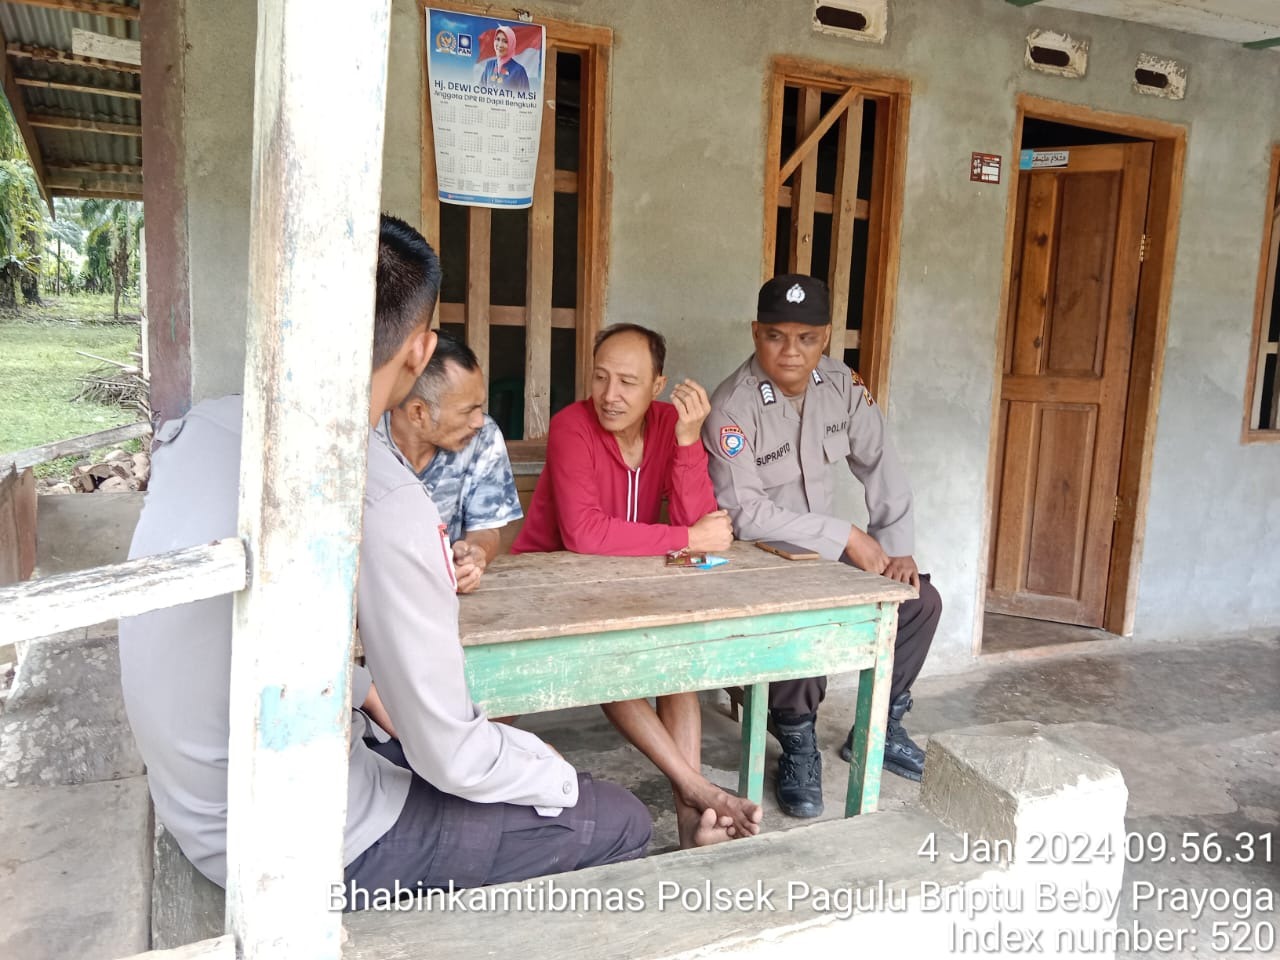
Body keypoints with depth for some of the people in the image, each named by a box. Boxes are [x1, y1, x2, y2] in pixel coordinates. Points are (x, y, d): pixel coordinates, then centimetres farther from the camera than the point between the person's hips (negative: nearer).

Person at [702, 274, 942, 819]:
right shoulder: (732, 407, -22)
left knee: (921, 600, -3)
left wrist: (896, 546, -10)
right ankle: (798, 747, -6)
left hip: (824, 550, 7)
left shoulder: (842, 387, -3)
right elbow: (744, 513, -27)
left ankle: (878, 728, 18)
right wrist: (845, 536, -24)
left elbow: (880, 465, 1)